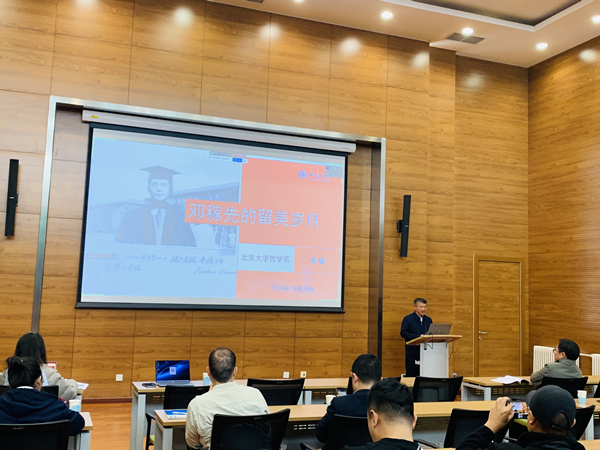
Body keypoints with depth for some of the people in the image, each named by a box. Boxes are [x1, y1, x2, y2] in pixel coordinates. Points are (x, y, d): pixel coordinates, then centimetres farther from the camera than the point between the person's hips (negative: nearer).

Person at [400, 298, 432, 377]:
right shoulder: (407, 319, 0)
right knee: (411, 375, -3)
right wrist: (418, 336, -20)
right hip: (412, 352, -4)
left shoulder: (428, 320, 16)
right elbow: (403, 333, -10)